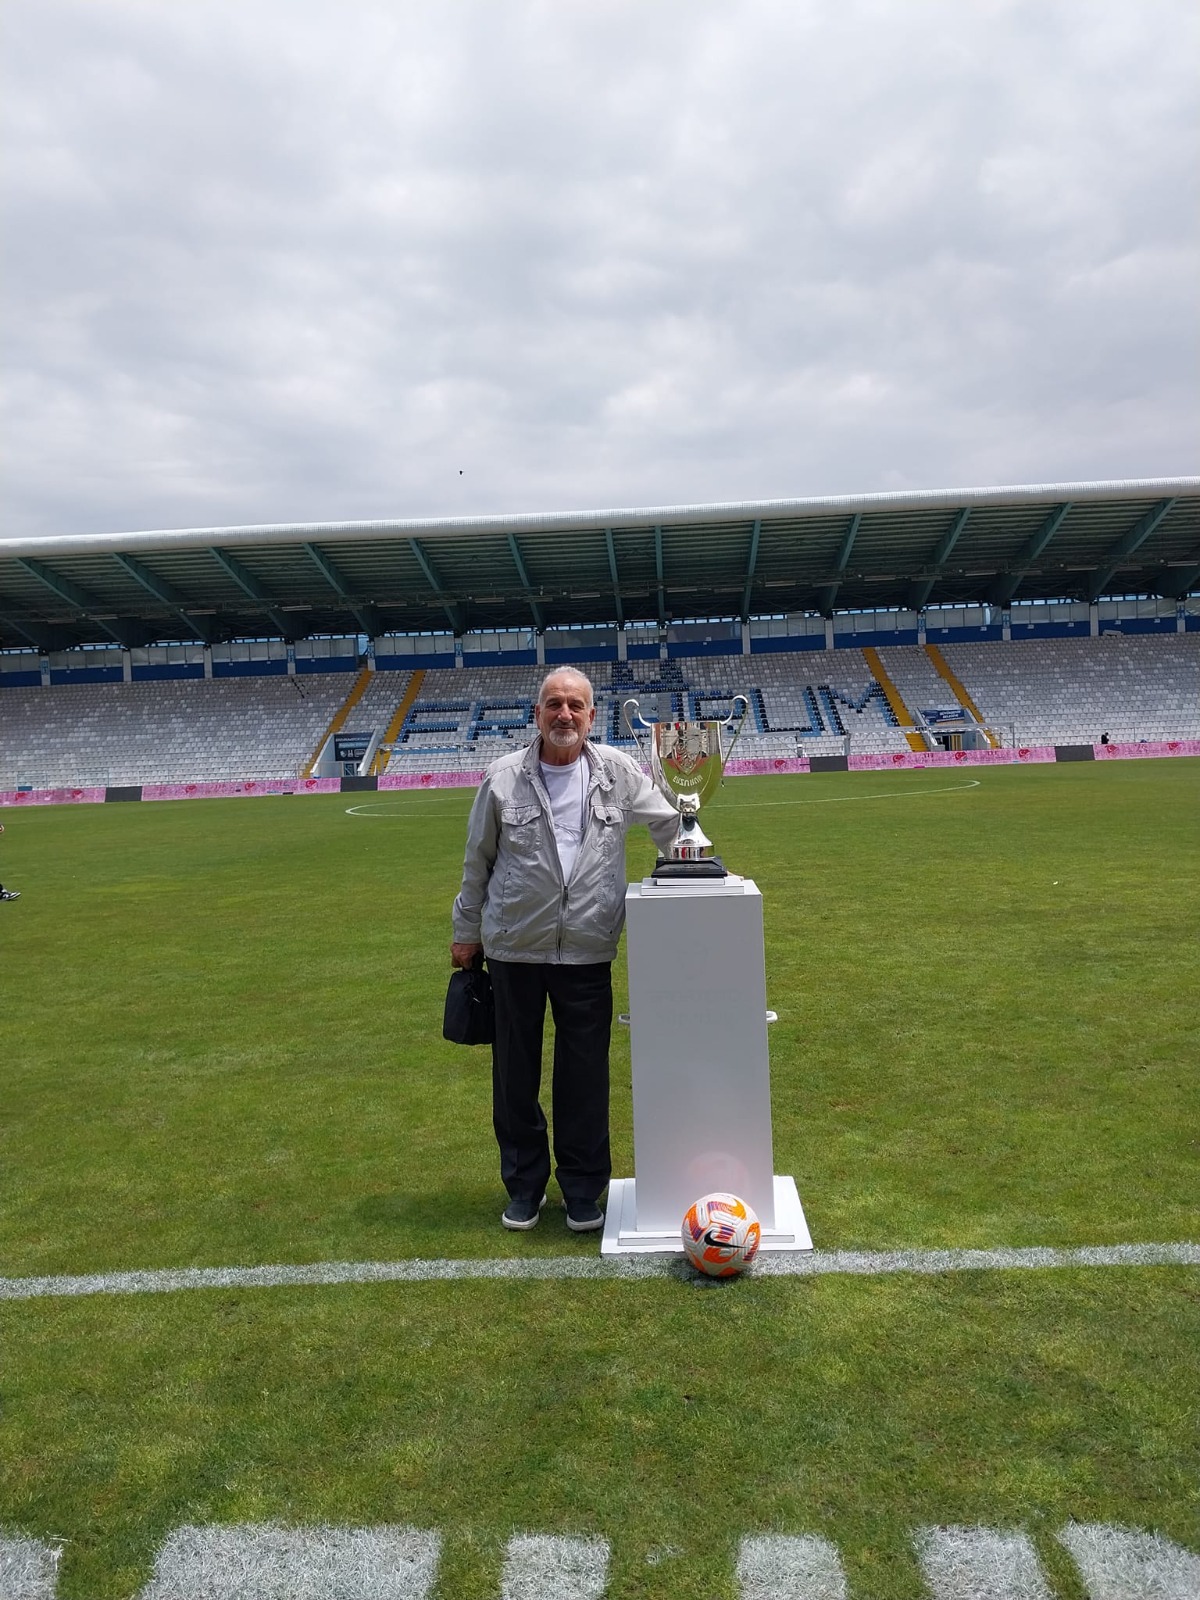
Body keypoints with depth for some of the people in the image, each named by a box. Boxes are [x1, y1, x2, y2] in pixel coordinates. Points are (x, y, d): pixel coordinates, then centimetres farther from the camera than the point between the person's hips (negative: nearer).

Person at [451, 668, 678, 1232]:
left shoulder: (618, 772, -1)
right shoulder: (504, 777, -2)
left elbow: (668, 825, 11)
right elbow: (478, 860, 7)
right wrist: (466, 931, 12)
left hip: (588, 950, 0)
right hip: (514, 948, 0)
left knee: (585, 1076, 7)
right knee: (515, 1074, 11)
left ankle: (583, 1191, 26)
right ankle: (524, 1186, 30)